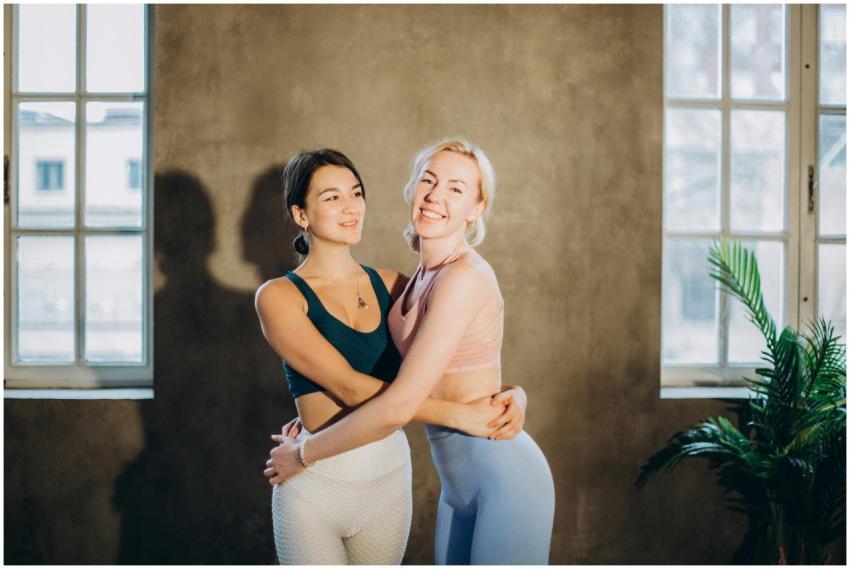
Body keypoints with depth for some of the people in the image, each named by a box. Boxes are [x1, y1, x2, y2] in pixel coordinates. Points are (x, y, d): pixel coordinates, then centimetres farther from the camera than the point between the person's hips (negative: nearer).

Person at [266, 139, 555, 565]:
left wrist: (303, 453, -11)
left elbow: (398, 408, -23)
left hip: (503, 477, -8)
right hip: (459, 481, 8)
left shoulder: (464, 277, -21)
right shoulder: (424, 274, 6)